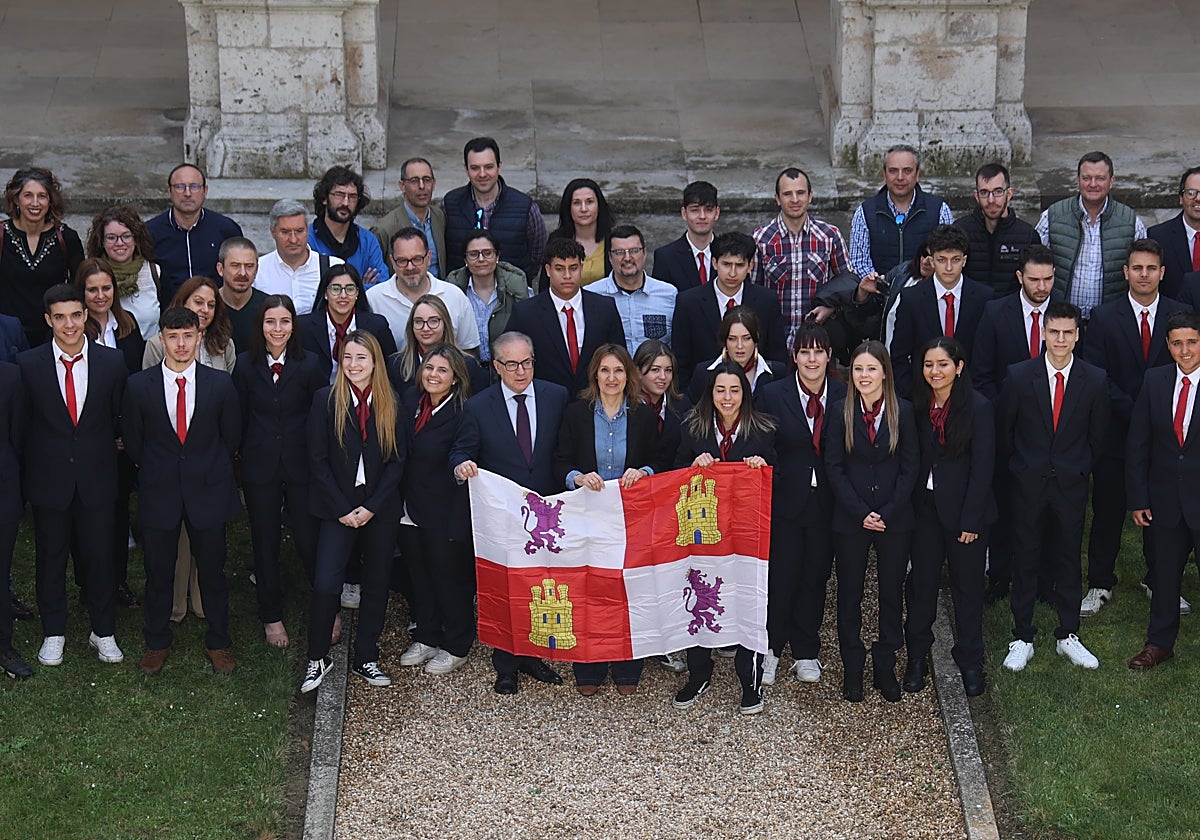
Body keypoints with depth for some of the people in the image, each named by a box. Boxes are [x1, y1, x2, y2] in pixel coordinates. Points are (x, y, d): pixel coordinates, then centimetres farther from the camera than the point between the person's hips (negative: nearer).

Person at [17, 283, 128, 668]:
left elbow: (120, 418, 5)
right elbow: (21, 424, 0)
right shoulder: (28, 365, -6)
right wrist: (33, 465, -1)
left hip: (97, 477, 0)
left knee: (99, 557, 8)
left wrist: (103, 449, 2)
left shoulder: (112, 362, -4)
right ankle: (53, 633, 27)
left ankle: (104, 632, 24)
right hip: (48, 478, 0)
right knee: (51, 557, 12)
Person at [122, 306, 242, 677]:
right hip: (159, 493, 0)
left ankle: (218, 642, 27)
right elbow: (132, 439, 6)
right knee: (158, 572, 12)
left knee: (212, 570, 10)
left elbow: (231, 436, 6)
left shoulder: (221, 383, -6)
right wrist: (156, 471, 10)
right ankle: (157, 643, 30)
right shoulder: (139, 385, -7)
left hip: (208, 490, 0)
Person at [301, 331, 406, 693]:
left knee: (376, 585, 9)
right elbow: (318, 460, -4)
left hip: (380, 510, 2)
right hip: (337, 508, -2)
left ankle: (366, 659, 22)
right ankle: (317, 658, 7)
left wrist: (372, 507, -10)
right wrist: (342, 509, -10)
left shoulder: (390, 405, 2)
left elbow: (398, 460, 1)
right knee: (325, 584, -11)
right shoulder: (326, 400, -2)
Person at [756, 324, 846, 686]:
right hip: (786, 502, -1)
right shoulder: (773, 394, -3)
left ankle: (806, 652, 27)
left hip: (827, 504, 2)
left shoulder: (844, 395, 0)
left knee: (816, 578, 12)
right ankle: (771, 648, 20)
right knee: (781, 578, 2)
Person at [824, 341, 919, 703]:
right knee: (849, 594, 8)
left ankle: (885, 666, 22)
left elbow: (911, 466, -2)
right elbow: (834, 467, -3)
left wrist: (888, 512, -11)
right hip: (850, 519, 0)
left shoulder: (903, 411, -2)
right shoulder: (840, 412, -1)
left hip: (895, 519, 0)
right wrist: (861, 512, -12)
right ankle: (852, 669, 20)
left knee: (891, 592, 8)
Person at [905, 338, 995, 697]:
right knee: (921, 583, 8)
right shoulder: (917, 406, 3)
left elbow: (982, 467, -10)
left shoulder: (978, 407, -9)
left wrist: (970, 520, -13)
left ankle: (970, 662, 20)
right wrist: (908, 509, -2)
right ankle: (917, 658, 21)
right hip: (925, 508, 3)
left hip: (963, 510, -3)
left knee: (967, 586, 7)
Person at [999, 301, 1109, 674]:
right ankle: (1022, 639, 16)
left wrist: (1080, 469, 7)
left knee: (1069, 559, 9)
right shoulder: (1019, 376, -8)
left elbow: (1097, 436, 6)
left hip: (1071, 485, 1)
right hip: (1028, 483, -1)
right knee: (1025, 559, 6)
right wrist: (1018, 468, 7)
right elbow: (1004, 430, 3)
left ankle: (1069, 636, 22)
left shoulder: (1094, 380, -5)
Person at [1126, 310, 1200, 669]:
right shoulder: (1155, 380, 0)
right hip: (1166, 498, 4)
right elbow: (1137, 443, 4)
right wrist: (1138, 498, 1)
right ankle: (1160, 643, 33)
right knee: (1164, 572, 17)